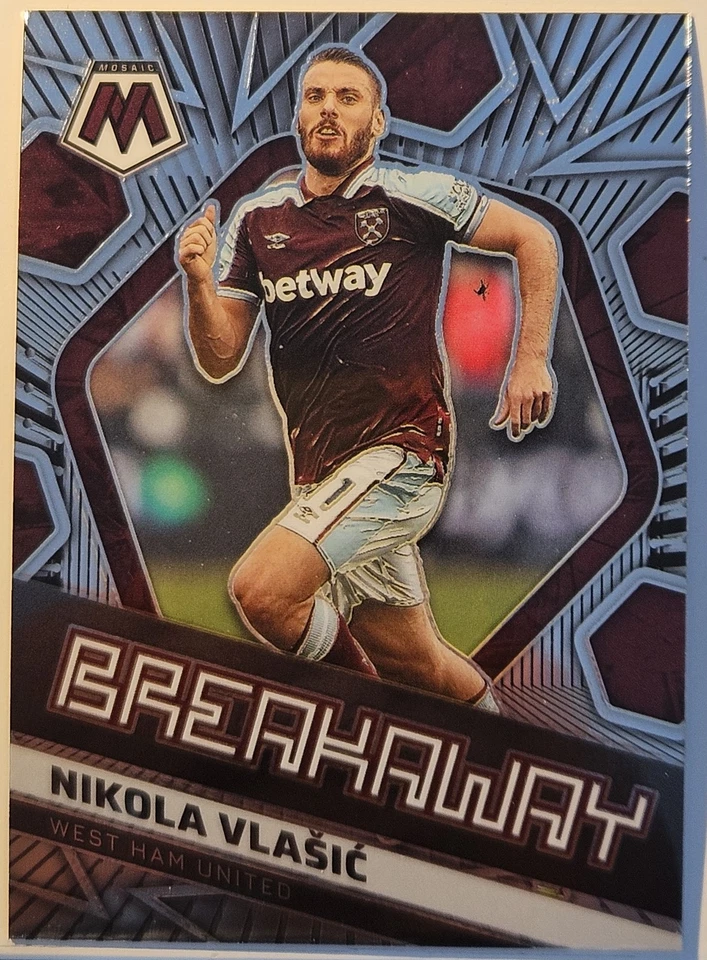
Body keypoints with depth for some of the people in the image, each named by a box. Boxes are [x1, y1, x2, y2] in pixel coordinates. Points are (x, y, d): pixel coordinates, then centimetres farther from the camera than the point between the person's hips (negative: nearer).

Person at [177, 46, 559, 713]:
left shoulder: (411, 195, -5)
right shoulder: (257, 219, 7)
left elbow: (533, 238, 4)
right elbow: (220, 362, 4)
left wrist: (531, 359, -3)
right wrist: (198, 282, -14)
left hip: (399, 451, -5)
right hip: (320, 473, 5)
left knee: (260, 589, -23)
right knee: (414, 661, 15)